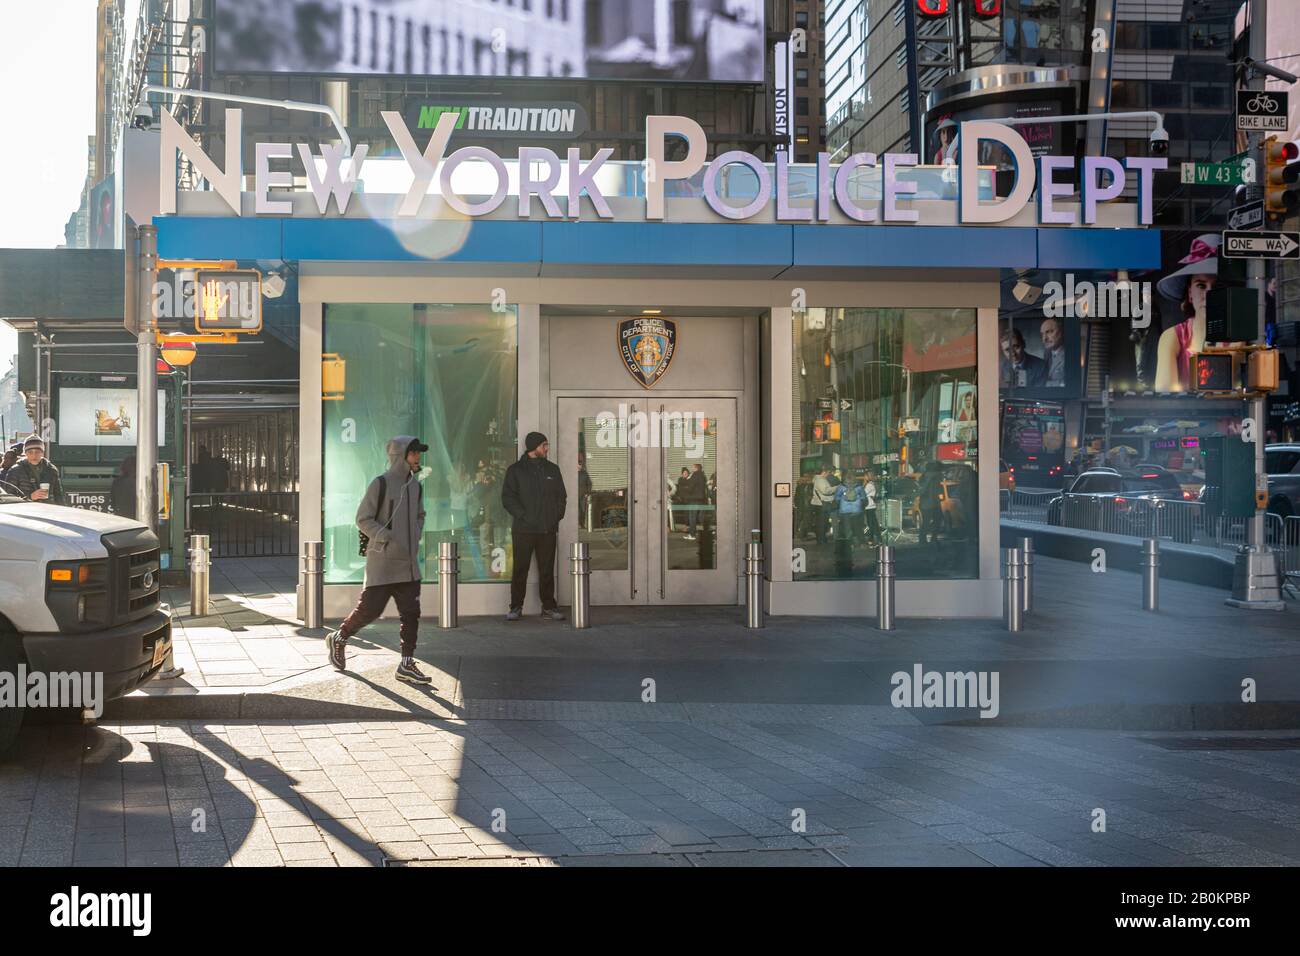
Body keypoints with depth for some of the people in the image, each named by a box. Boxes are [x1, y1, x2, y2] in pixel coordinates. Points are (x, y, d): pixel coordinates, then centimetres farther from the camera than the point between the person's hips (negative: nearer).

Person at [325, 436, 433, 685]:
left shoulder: (416, 486, 10)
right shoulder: (380, 484, -11)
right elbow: (363, 519, -11)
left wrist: (415, 539, 10)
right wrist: (388, 540, -17)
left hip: (408, 563, 6)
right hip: (382, 562, -6)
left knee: (411, 613, 2)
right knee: (370, 608, -4)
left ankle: (406, 664, 7)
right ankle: (338, 638, 22)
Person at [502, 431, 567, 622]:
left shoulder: (552, 469, 15)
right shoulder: (516, 470, 3)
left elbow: (561, 496, 17)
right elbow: (507, 497, -3)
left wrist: (557, 516, 2)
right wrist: (523, 516, -13)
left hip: (548, 529, 3)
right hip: (524, 529, -3)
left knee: (547, 570, 4)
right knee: (520, 569, -1)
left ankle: (549, 607, 9)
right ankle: (516, 608, 5)